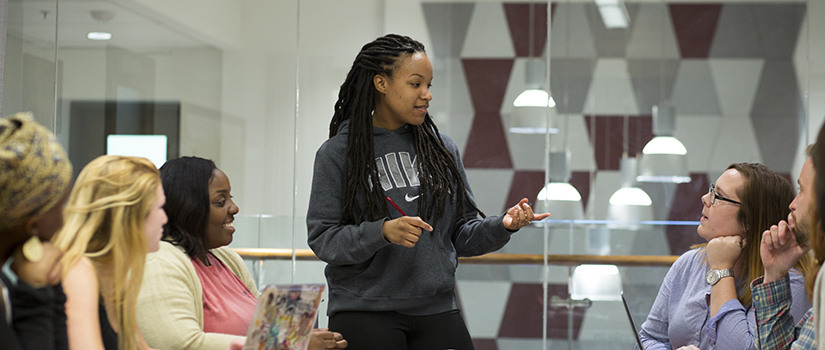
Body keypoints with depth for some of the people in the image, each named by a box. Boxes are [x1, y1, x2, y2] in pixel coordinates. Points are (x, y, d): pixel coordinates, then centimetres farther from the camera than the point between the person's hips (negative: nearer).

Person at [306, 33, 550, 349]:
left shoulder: (443, 148, 10)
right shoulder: (338, 153, -1)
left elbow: (462, 235, 10)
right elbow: (322, 239, -7)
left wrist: (502, 226, -8)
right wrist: (382, 232, -21)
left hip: (437, 311, 3)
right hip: (364, 312, -3)